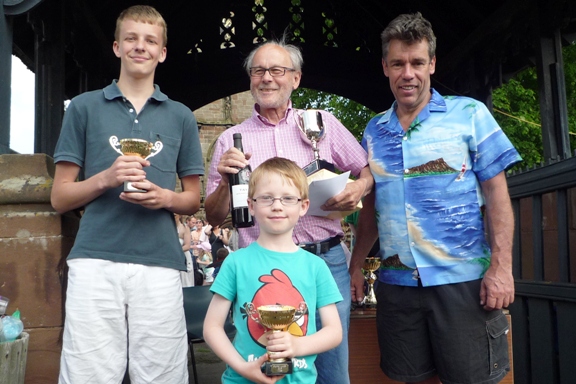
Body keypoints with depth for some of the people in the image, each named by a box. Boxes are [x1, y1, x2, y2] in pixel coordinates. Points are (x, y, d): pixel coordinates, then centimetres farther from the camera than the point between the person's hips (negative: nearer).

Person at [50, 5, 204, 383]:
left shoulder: (181, 116, 13)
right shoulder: (84, 107, 9)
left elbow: (193, 200, 16)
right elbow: (60, 197, 9)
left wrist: (164, 197, -6)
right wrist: (106, 178, -10)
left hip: (160, 263, 1)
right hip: (94, 261, -1)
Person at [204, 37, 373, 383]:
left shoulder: (323, 123, 8)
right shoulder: (231, 140, 8)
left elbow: (369, 170, 15)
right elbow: (215, 217, 7)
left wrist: (359, 188, -7)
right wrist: (226, 180, -12)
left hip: (326, 261, 0)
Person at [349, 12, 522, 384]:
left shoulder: (469, 114, -1)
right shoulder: (374, 131, 9)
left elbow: (496, 192, -5)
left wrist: (502, 266, -14)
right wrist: (356, 266, 11)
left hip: (463, 281, -3)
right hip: (396, 284, 4)